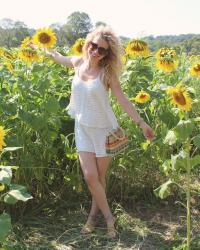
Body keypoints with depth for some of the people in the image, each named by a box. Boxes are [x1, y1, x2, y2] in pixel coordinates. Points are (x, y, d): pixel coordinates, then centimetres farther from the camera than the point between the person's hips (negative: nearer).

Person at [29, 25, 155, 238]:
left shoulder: (107, 72, -13)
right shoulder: (78, 63, -3)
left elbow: (123, 100, -12)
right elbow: (59, 57, 19)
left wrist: (141, 123, -17)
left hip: (104, 129, -3)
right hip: (83, 129, 3)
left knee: (100, 177, 7)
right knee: (90, 176, -3)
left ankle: (93, 214, 26)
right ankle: (108, 217, 14)